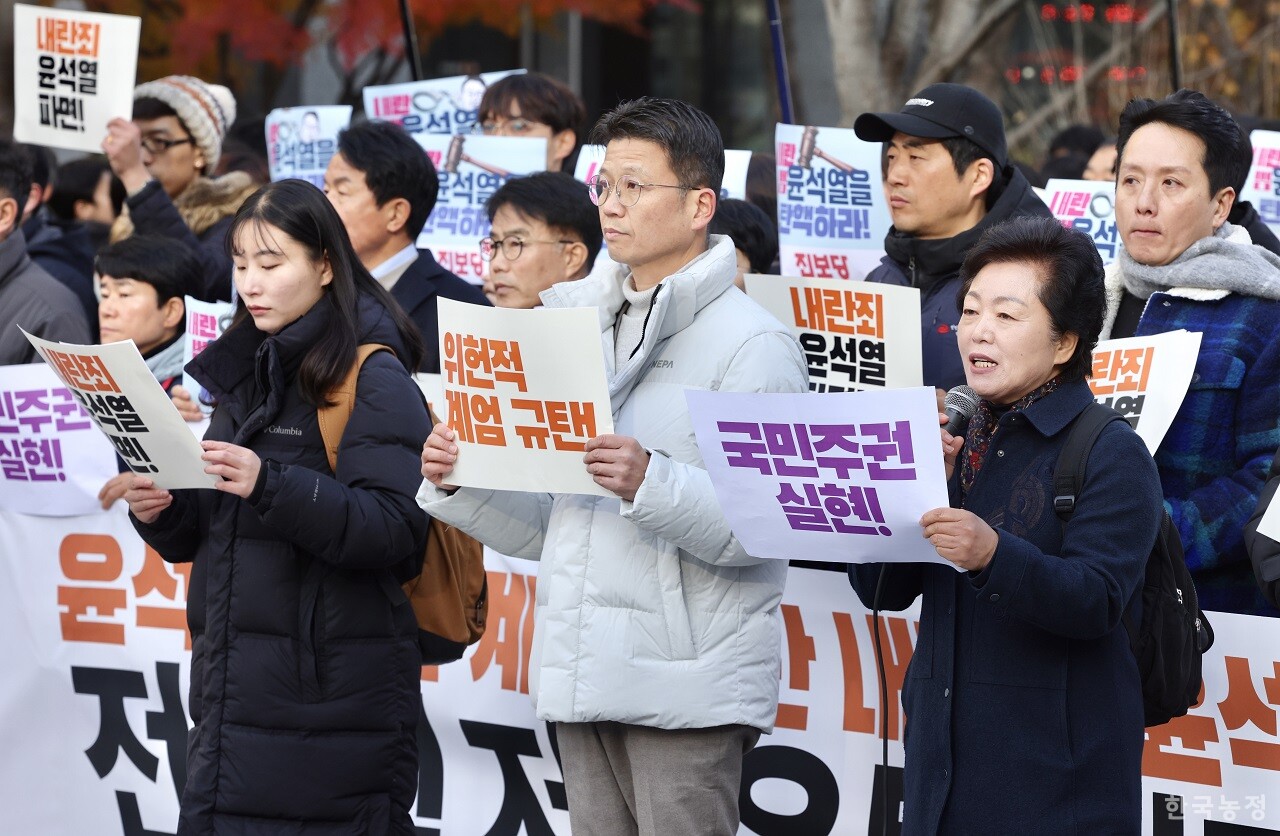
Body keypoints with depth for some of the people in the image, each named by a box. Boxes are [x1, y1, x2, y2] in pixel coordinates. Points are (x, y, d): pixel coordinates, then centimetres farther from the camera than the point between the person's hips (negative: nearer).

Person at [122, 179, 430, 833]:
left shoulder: (372, 376, -7)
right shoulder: (248, 373, 16)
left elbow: (394, 530, -18)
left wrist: (269, 485, -28)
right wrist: (161, 516, 0)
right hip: (236, 689, 7)